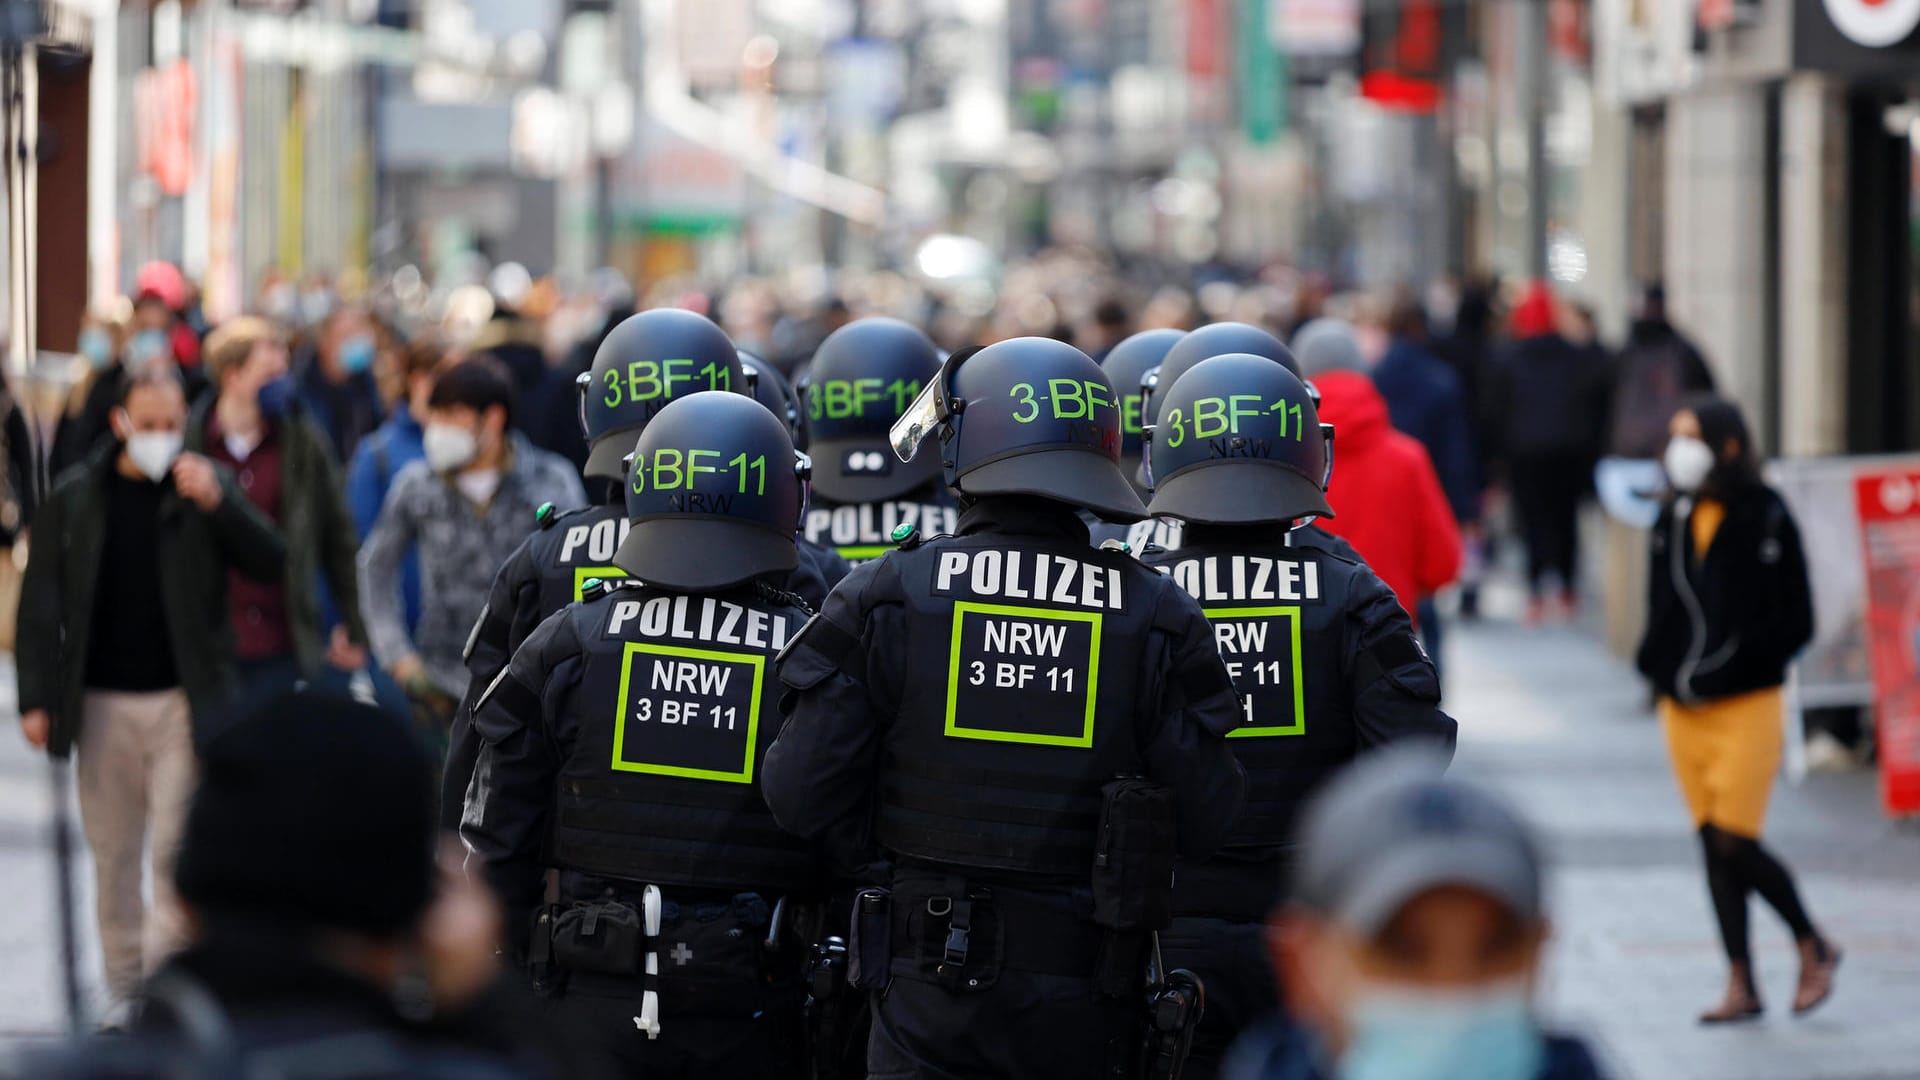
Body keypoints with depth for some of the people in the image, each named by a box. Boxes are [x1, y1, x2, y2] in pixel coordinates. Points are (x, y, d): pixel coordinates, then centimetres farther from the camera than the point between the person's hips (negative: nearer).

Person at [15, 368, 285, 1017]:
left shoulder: (206, 488, 1)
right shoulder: (75, 500, 3)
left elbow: (270, 565, -7)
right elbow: (41, 605, 5)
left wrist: (218, 504, -22)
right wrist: (36, 698, -1)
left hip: (184, 701, -2)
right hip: (102, 702, 2)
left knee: (176, 847, -7)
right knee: (113, 854, 9)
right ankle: (124, 989, 20)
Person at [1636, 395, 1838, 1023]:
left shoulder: (1766, 520, -7)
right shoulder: (1674, 521, 9)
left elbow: (1795, 622, -8)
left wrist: (1734, 664, -18)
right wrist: (1657, 666, -1)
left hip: (1746, 707, -6)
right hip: (1683, 707, 6)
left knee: (1735, 843, -10)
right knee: (1714, 846, 5)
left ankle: (1814, 947, 13)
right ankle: (1741, 986, 11)